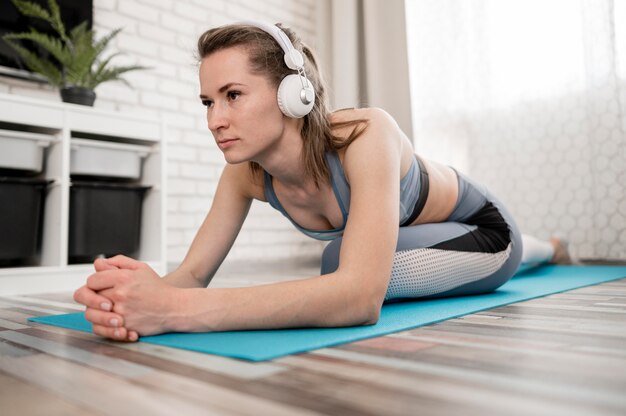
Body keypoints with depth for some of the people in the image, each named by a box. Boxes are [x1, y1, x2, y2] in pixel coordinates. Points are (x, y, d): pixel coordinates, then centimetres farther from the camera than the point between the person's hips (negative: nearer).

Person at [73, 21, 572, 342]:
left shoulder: (366, 136, -42)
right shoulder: (246, 174, -23)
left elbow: (360, 295, -54)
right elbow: (193, 273, -23)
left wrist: (176, 309, -59)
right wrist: (145, 297, -47)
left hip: (483, 230, -5)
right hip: (418, 238, 6)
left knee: (342, 261, -29)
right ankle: (548, 248, 67)